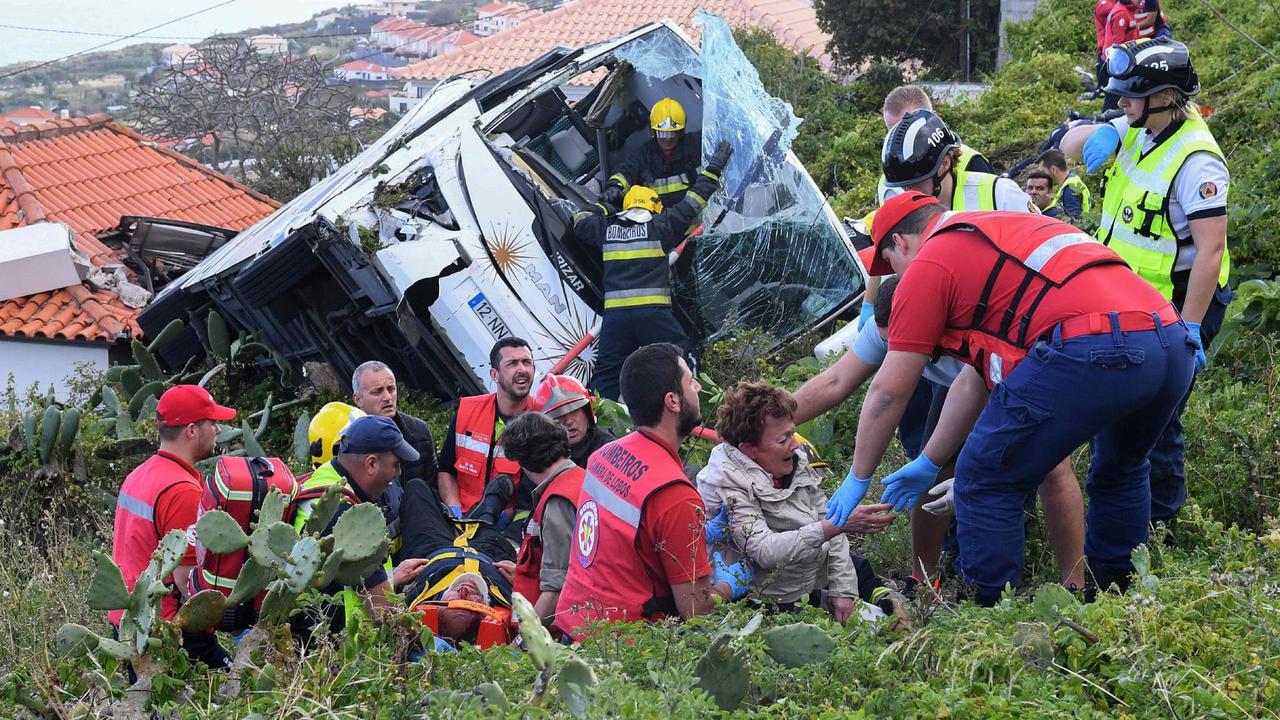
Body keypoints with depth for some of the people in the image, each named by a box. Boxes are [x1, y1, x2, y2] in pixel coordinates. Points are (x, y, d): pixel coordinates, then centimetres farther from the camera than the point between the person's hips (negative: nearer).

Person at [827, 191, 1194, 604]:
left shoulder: (927, 263, 10)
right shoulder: (999, 236, 35)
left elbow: (889, 391, 11)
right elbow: (978, 376, 38)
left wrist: (857, 480, 24)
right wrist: (928, 463, 43)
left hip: (1088, 350, -9)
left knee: (986, 485, 7)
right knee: (1119, 472, 34)